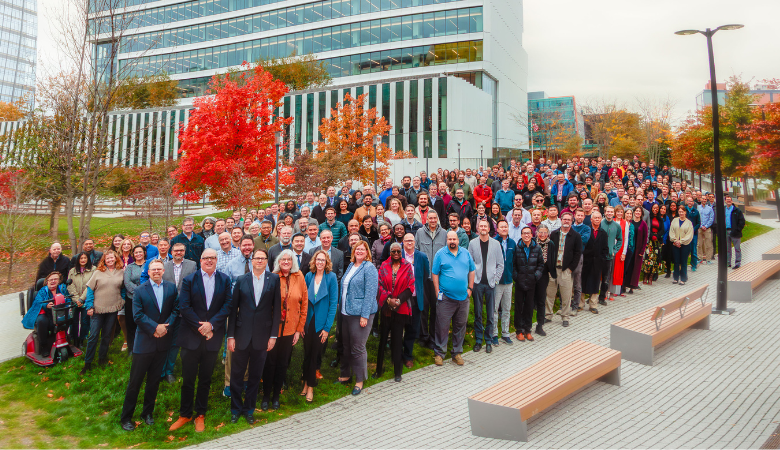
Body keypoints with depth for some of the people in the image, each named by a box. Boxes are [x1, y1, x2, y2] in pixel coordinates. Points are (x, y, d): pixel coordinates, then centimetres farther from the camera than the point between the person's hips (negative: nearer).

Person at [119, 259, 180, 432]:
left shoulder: (171, 288, 4)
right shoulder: (140, 290, -3)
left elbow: (176, 309, 2)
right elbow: (137, 315, -9)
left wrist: (166, 326, -12)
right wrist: (155, 328, -17)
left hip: (163, 341, 3)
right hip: (144, 341, -2)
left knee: (154, 380, 14)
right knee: (135, 381, 3)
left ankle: (148, 412, 29)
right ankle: (126, 417, 17)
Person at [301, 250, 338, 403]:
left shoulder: (331, 277, -9)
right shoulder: (309, 276, 0)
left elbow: (333, 303, -9)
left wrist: (327, 327, -11)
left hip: (321, 323, -2)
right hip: (308, 321, 2)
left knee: (315, 354, 8)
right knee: (307, 353, 12)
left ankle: (310, 386, 23)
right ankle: (307, 382, 29)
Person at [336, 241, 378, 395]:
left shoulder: (369, 268, -11)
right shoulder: (351, 266, 13)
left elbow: (370, 293, -16)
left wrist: (364, 315, -19)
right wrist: (342, 307, 17)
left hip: (360, 313, -7)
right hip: (346, 313, 7)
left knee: (357, 348, 0)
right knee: (346, 346, 16)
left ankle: (359, 380, 14)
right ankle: (345, 375, 31)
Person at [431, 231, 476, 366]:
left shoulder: (466, 253, 8)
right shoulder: (440, 254, -1)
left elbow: (471, 271, 14)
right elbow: (434, 273, -2)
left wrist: (470, 288, 6)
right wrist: (437, 291, -7)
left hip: (463, 297, 4)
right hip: (445, 297, -3)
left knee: (460, 326, 11)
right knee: (442, 326, -1)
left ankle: (457, 353, 24)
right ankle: (439, 353, 12)